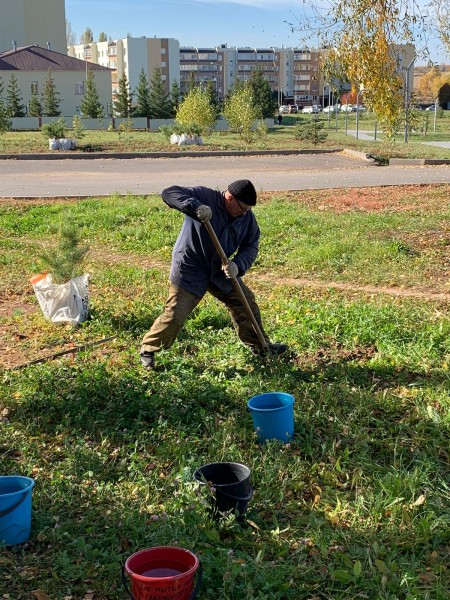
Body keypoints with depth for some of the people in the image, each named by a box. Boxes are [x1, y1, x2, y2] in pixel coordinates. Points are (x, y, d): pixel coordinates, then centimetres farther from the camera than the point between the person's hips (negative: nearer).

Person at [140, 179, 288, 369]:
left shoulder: (247, 218, -2)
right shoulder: (204, 196, -19)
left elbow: (251, 247, 1)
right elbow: (169, 193, -26)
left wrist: (237, 265, -20)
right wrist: (195, 206, -43)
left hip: (220, 271, 6)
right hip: (189, 269, -6)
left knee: (246, 302, 12)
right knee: (175, 315, -9)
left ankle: (260, 346, 31)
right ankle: (148, 350, 12)